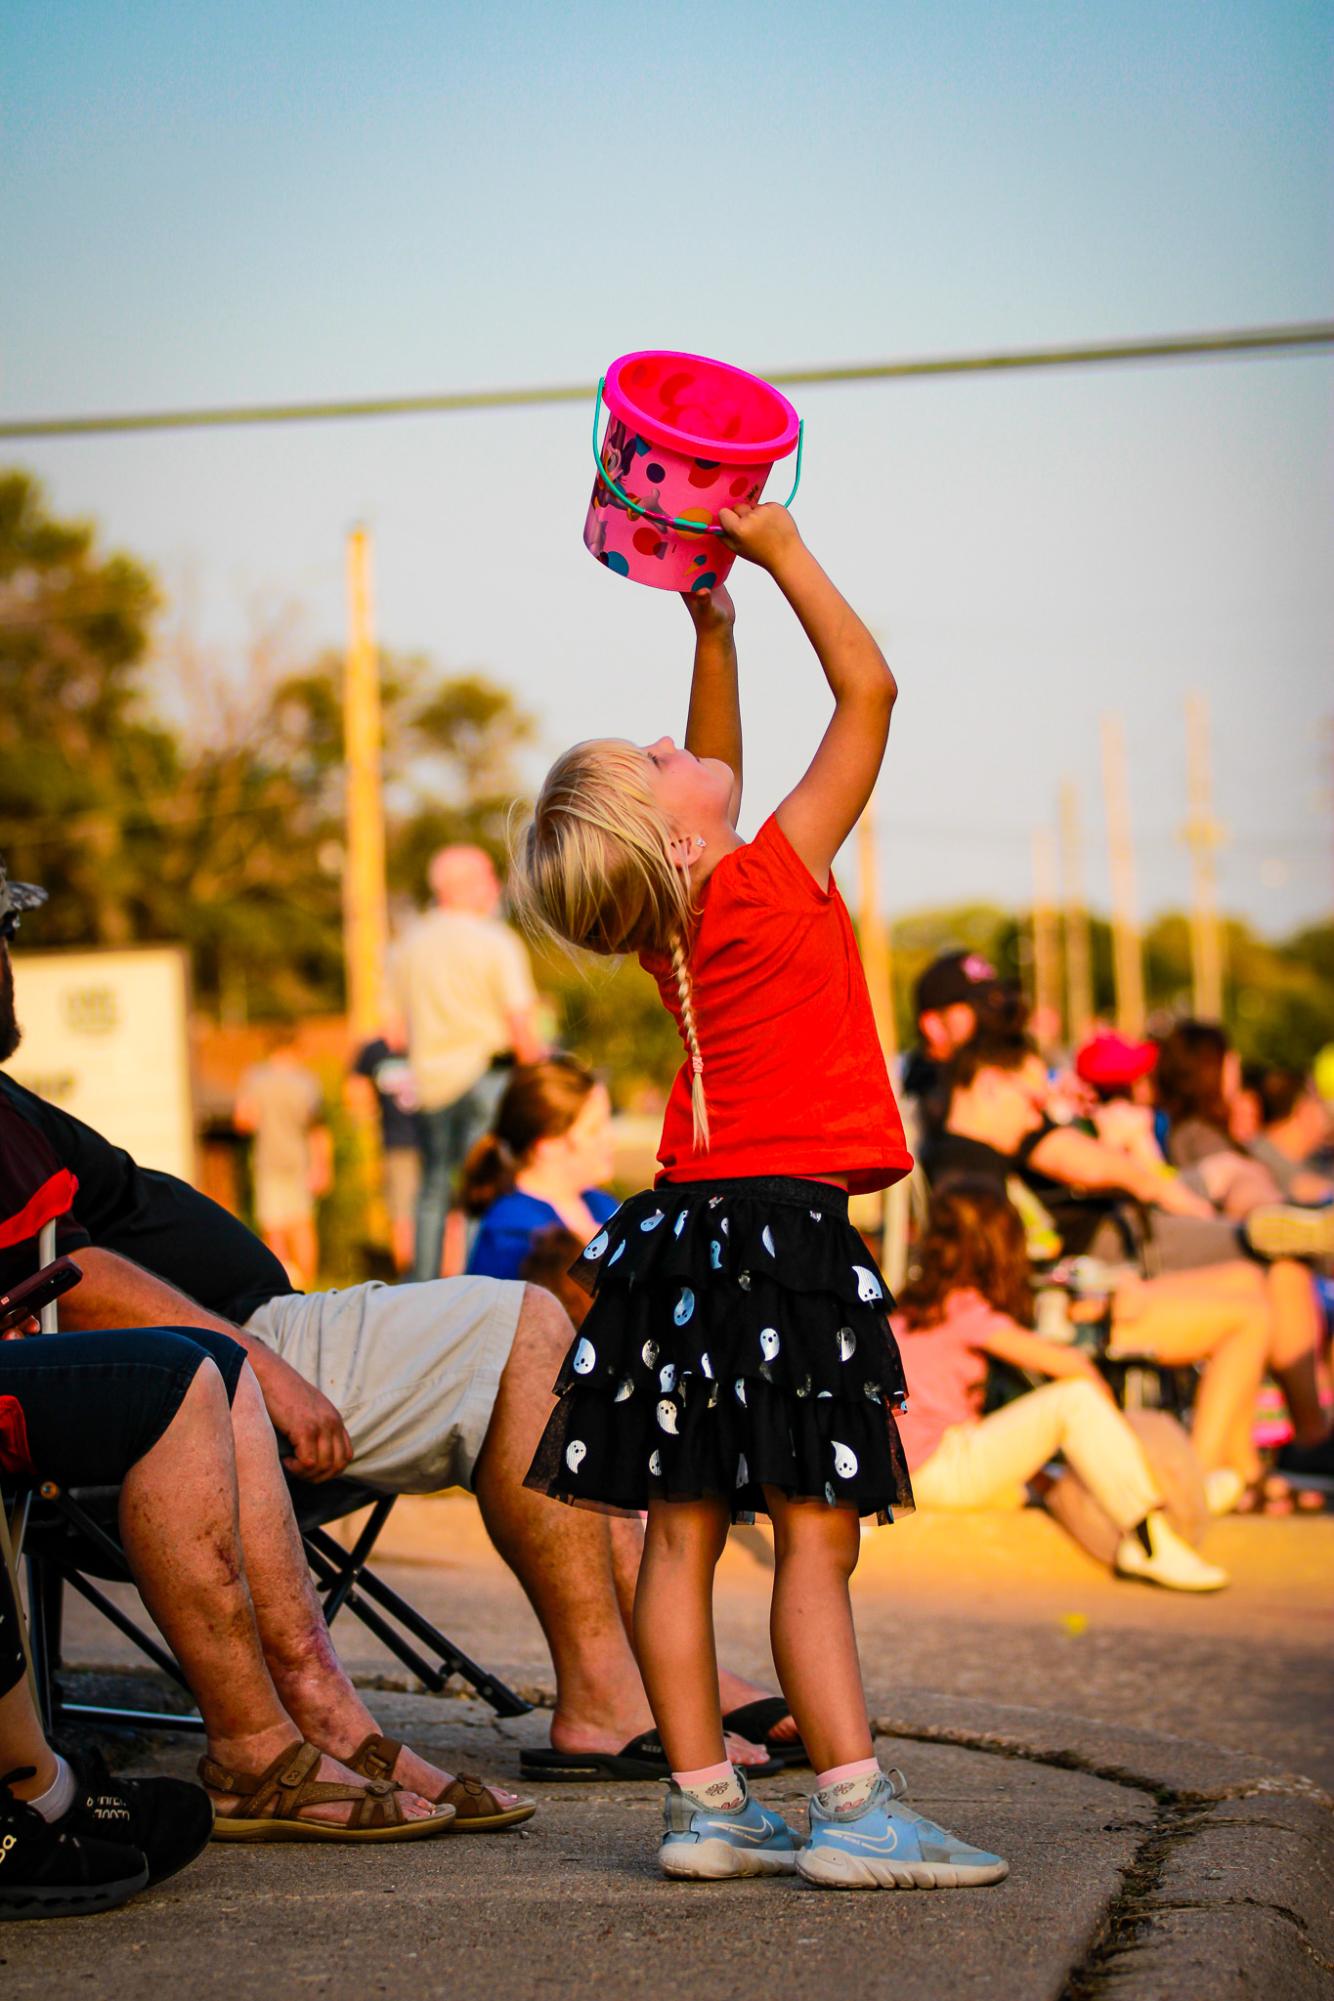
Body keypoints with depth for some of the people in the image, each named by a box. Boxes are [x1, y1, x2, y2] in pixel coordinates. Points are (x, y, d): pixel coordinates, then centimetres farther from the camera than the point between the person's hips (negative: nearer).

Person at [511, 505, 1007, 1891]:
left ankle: (707, 1805, 7)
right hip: (780, 1228, -8)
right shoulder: (772, 879, -10)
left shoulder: (673, 919, 9)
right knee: (813, 1530, -8)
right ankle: (852, 1809, -9)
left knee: (683, 1529, 4)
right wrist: (781, 553, 1)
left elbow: (715, 768, 29)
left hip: (690, 1235, 8)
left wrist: (711, 624, 27)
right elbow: (869, 691, -6)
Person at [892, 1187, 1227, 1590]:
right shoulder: (963, 1309, -10)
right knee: (1074, 1399, -13)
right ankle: (1148, 1539, -17)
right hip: (941, 1473, -9)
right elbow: (1065, 1366, -12)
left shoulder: (915, 1307, 16)